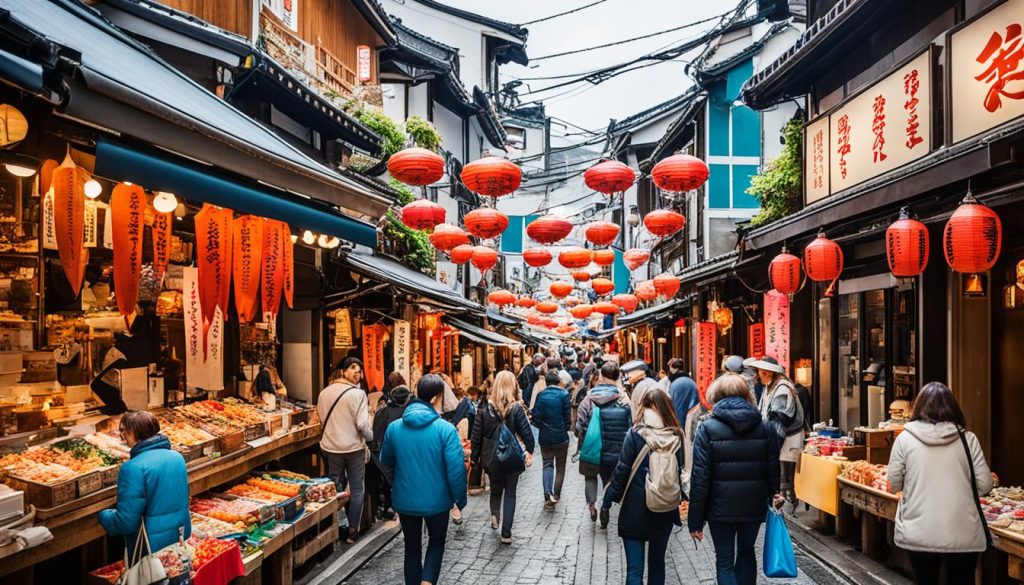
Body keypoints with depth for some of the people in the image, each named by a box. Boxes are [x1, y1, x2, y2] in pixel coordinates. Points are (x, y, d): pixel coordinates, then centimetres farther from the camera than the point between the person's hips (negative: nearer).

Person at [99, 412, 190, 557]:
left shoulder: (133, 468, -21)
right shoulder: (177, 458, 0)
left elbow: (126, 522, -19)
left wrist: (104, 516, 0)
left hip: (153, 549, -6)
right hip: (181, 539, 6)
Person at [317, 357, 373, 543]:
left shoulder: (324, 393, 1)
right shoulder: (357, 393, -16)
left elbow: (321, 418, 10)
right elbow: (362, 424, -19)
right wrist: (370, 437, -1)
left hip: (330, 447, 5)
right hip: (353, 447, -5)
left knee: (335, 487, 17)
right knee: (357, 489, 9)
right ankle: (352, 531, 12)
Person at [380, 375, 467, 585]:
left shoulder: (394, 427, -7)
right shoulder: (445, 429, -19)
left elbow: (386, 462, 8)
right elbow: (456, 470, -18)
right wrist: (460, 499, -2)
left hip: (404, 500, 2)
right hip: (436, 500, -2)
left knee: (412, 547, 21)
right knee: (436, 542, 22)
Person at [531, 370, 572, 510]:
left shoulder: (540, 395, -5)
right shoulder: (563, 395, -11)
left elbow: (536, 416, -5)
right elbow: (567, 418, -7)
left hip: (545, 437, 2)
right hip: (561, 437, -2)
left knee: (547, 464, 11)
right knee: (560, 466, 15)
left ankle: (547, 493, -10)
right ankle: (556, 495, 19)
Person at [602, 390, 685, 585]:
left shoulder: (635, 434, -13)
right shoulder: (676, 437, -4)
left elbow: (622, 471, -11)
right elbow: (679, 472, 1)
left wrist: (609, 498, 0)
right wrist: (679, 498, 15)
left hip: (635, 510, -3)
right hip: (665, 511, 4)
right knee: (657, 563, 21)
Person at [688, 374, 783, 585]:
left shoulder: (708, 428, -10)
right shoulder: (765, 427, 0)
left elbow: (700, 478, -12)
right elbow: (773, 470, 1)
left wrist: (695, 520, -6)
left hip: (721, 507, -3)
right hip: (754, 505, 4)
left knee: (725, 561, 9)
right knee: (746, 551, 25)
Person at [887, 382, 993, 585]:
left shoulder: (905, 438, -7)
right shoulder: (967, 439, -5)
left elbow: (895, 484, -1)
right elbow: (984, 486, -1)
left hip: (919, 534, -1)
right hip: (963, 534, 1)